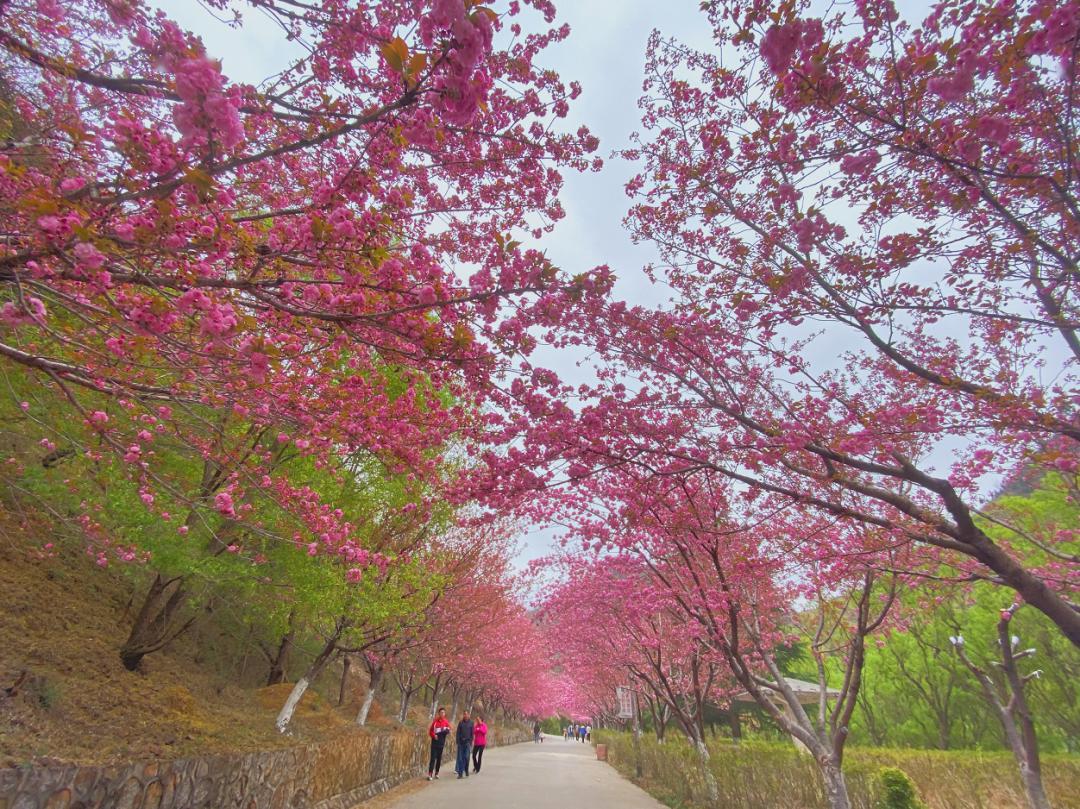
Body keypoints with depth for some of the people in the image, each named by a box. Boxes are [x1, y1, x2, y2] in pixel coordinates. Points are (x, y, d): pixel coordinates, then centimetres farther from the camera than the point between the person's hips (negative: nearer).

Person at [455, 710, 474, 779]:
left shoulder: (471, 723, 2)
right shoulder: (460, 723, 5)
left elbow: (472, 733, 3)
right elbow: (458, 733, 5)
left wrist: (471, 742, -4)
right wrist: (458, 741, -4)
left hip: (467, 742, -2)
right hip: (461, 742, 2)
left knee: (466, 757, -5)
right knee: (460, 758, 2)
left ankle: (466, 772, 12)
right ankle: (460, 773, 8)